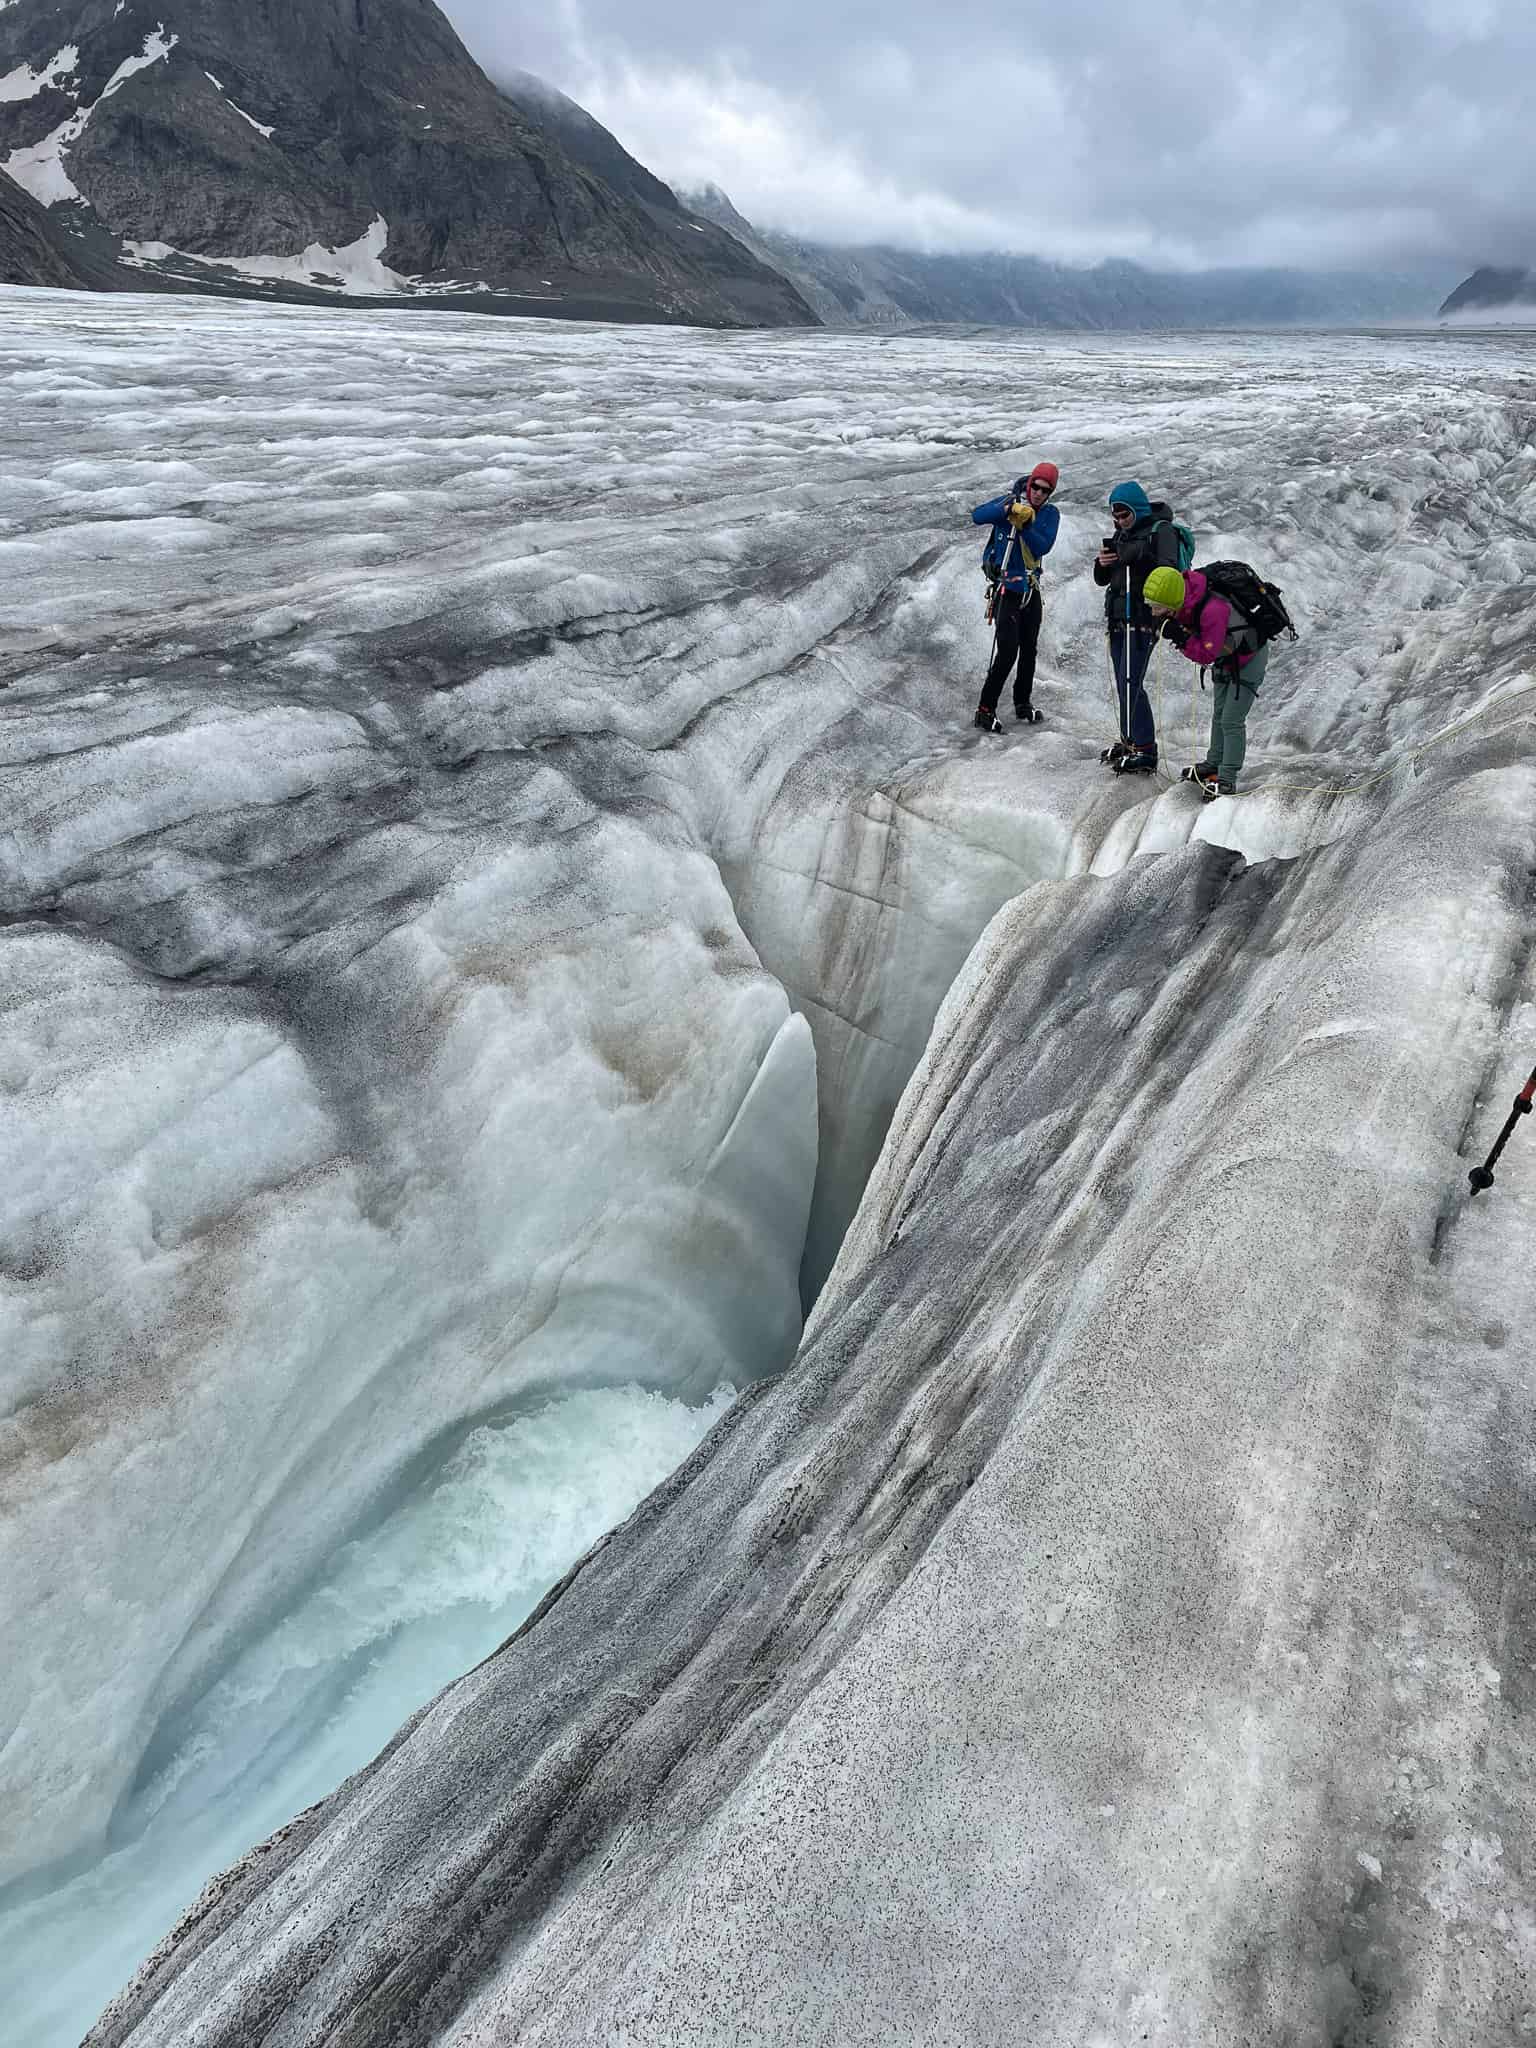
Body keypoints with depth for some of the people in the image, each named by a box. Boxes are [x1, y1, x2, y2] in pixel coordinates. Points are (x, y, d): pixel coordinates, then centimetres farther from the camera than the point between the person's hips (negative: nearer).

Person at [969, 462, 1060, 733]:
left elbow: (1043, 547, -12)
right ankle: (985, 709, -7)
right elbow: (977, 516, -22)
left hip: (1032, 589, 5)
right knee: (1007, 651, -13)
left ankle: (1023, 703, 28)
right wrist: (1006, 509, -35)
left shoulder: (1050, 514, 3)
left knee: (1029, 649, 13)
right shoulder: (1010, 501, -6)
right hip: (1006, 587, -5)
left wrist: (1025, 526, -26)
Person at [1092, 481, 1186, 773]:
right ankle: (1129, 741, 19)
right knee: (1124, 683, 10)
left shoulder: (1161, 530, -4)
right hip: (1118, 617, 8)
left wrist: (1142, 557, -29)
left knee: (1131, 683, -13)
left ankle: (1144, 749, -10)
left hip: (1143, 617, -8)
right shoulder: (1121, 534, 19)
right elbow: (1102, 580, 21)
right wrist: (1102, 564, 0)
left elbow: (1169, 571, -17)